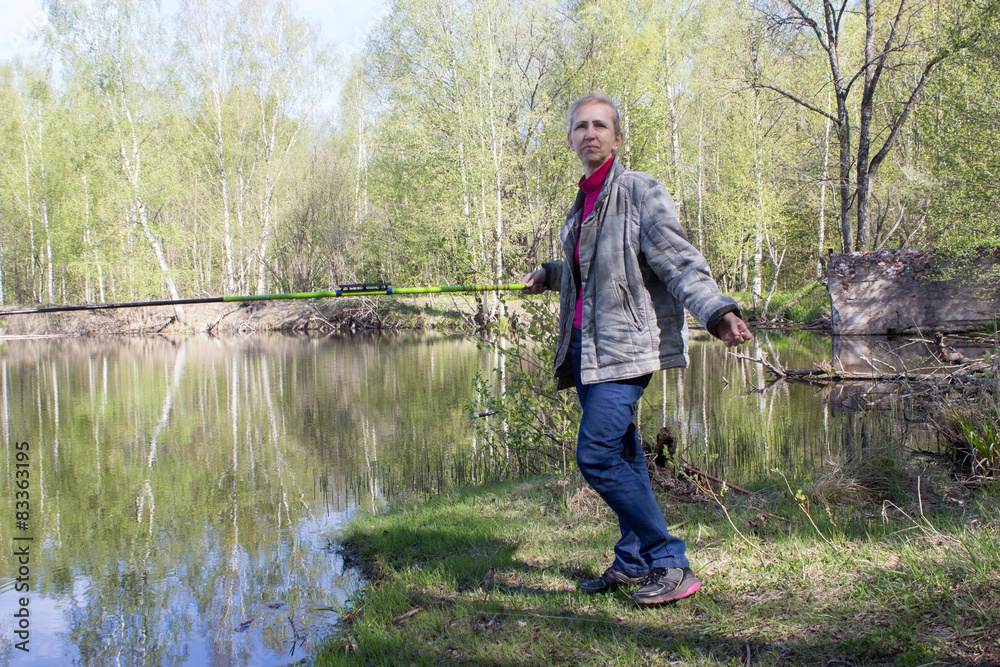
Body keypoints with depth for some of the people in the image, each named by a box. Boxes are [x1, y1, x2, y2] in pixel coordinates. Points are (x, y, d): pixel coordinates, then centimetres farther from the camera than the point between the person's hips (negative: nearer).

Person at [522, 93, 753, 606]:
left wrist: (717, 312, -34)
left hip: (625, 346, -8)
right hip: (586, 346, 8)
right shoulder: (585, 202, 17)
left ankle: (671, 565, -6)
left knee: (597, 454, -15)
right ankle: (633, 562, 21)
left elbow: (678, 262, -19)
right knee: (620, 457, 11)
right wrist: (547, 275, 44)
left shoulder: (640, 191, -8)